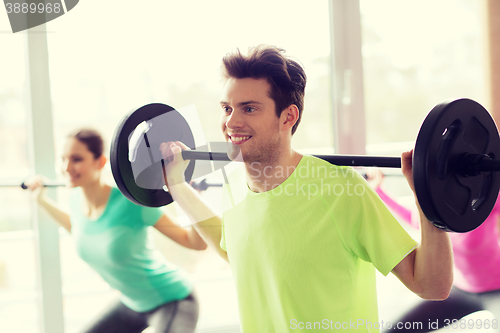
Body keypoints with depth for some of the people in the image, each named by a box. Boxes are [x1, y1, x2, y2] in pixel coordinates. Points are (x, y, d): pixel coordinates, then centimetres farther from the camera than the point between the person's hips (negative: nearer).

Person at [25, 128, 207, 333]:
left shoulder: (130, 202, -27)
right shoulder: (76, 200, -8)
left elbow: (195, 243, -22)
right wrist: (42, 199, 16)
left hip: (171, 301, -7)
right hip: (131, 304, 8)